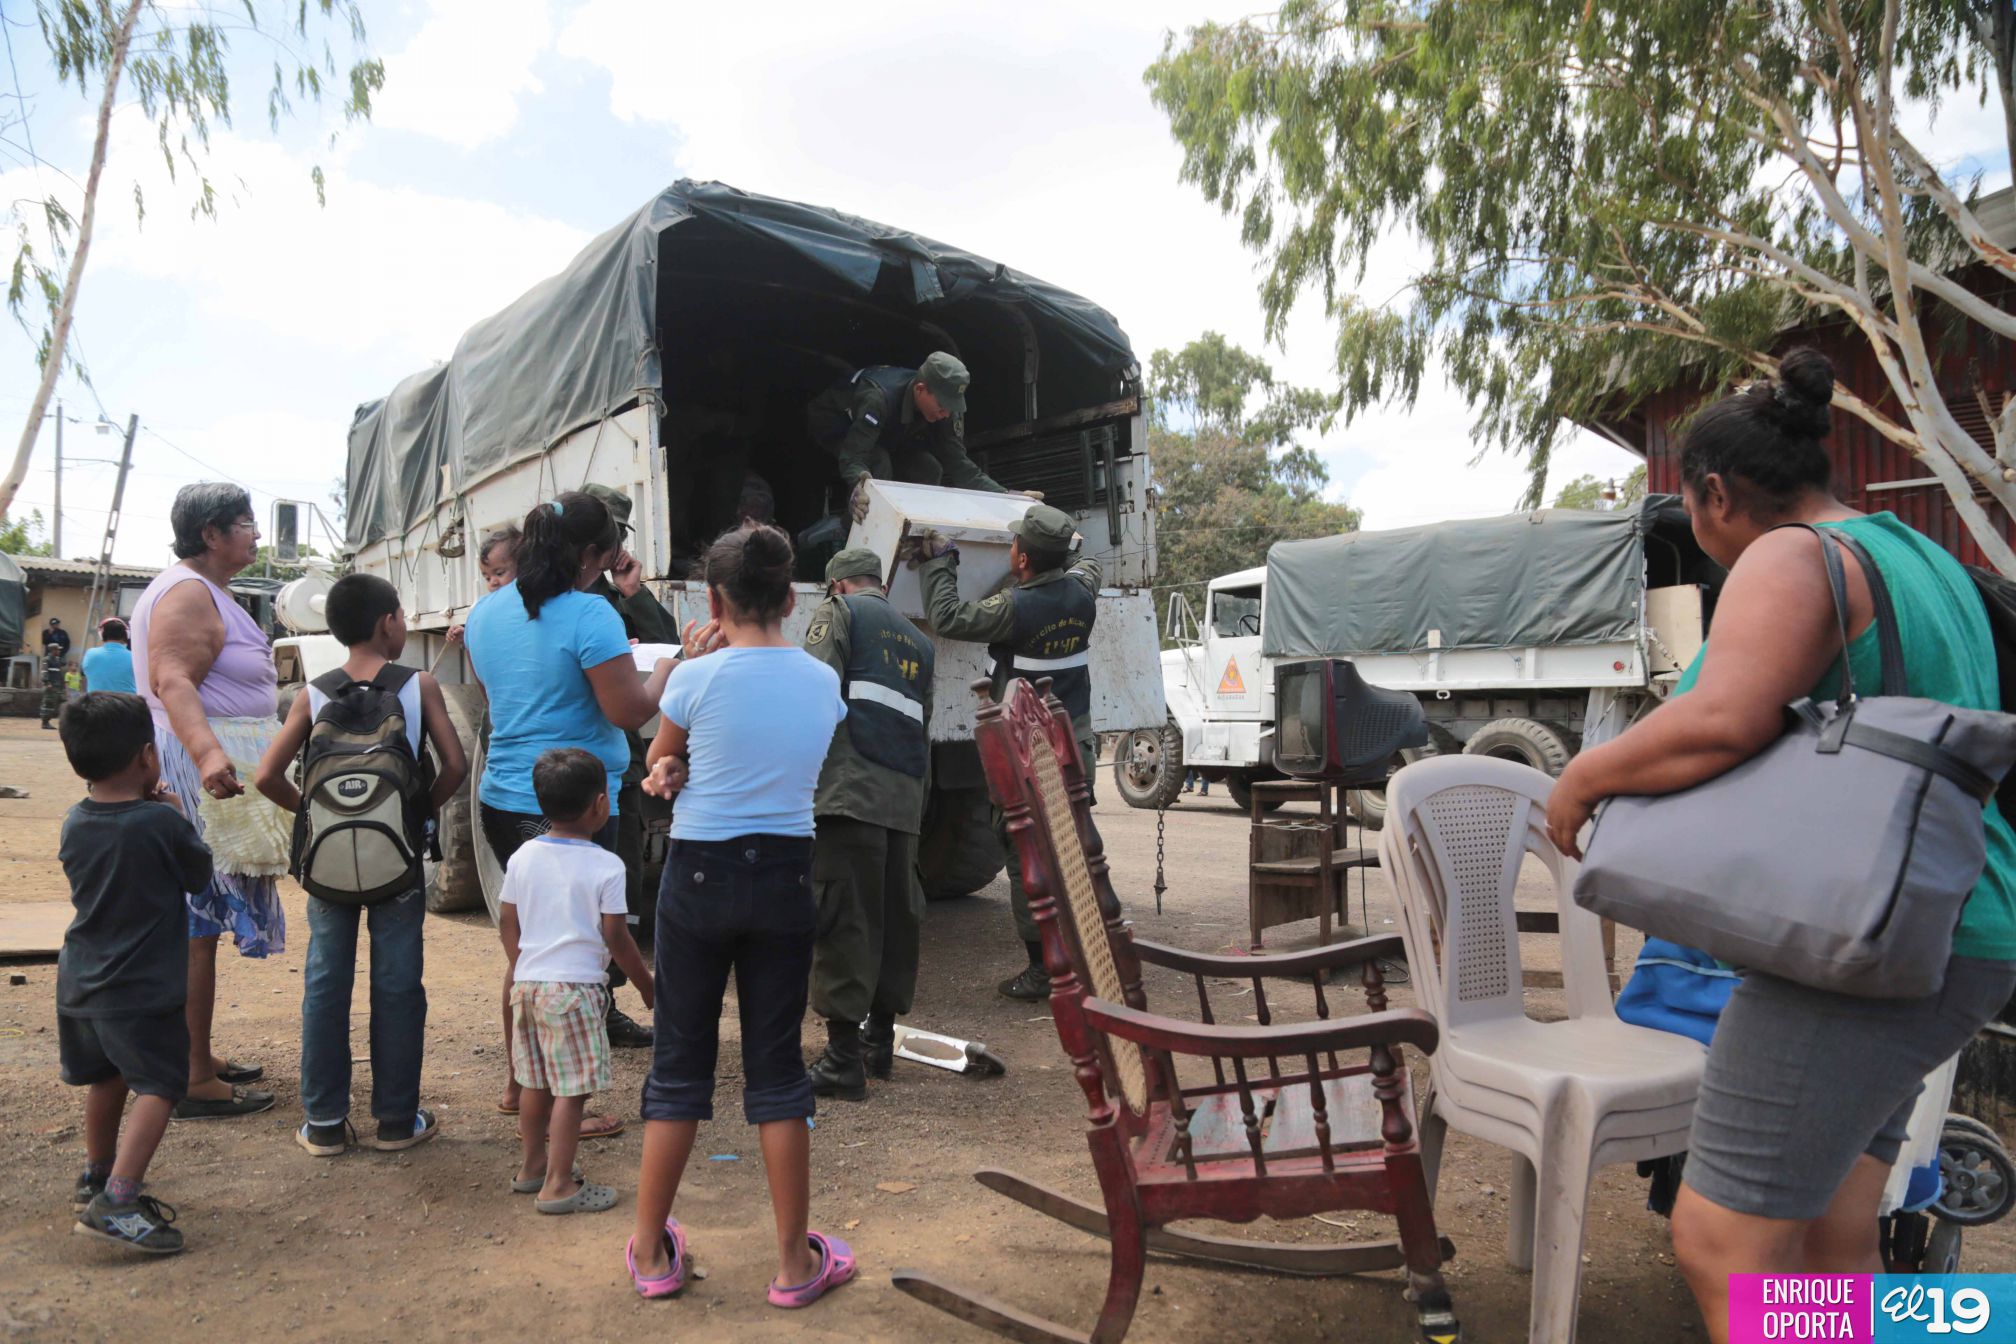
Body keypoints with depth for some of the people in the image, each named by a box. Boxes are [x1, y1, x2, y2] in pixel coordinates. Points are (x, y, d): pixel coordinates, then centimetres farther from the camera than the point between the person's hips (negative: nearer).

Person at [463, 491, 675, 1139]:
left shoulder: (488, 610, 9)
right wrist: (665, 668, 1)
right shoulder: (589, 614, -17)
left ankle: (519, 1084, 33)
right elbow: (629, 711, -18)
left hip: (501, 801, 8)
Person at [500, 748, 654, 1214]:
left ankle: (532, 1166, 32)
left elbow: (507, 922, 10)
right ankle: (558, 1185, 3)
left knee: (537, 1081, 19)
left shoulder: (523, 857, 5)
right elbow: (615, 936, -9)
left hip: (528, 982, 7)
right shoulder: (606, 866, -12)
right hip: (576, 986, -7)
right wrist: (647, 986, 2)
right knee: (572, 1088, 0)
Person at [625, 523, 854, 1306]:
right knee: (777, 1065, 11)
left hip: (701, 873, -2)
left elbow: (658, 761, 7)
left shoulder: (698, 676, -11)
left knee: (680, 1061, 12)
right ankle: (795, 1264, 18)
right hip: (787, 872, 2)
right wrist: (687, 770, 6)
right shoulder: (823, 682, 0)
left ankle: (651, 1252, 24)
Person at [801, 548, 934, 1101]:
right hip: (905, 798, 7)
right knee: (895, 915, 13)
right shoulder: (917, 641, 27)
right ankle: (880, 1040, 25)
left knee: (843, 920, -7)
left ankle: (844, 1059, -7)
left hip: (849, 791, -7)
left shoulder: (839, 613, 6)